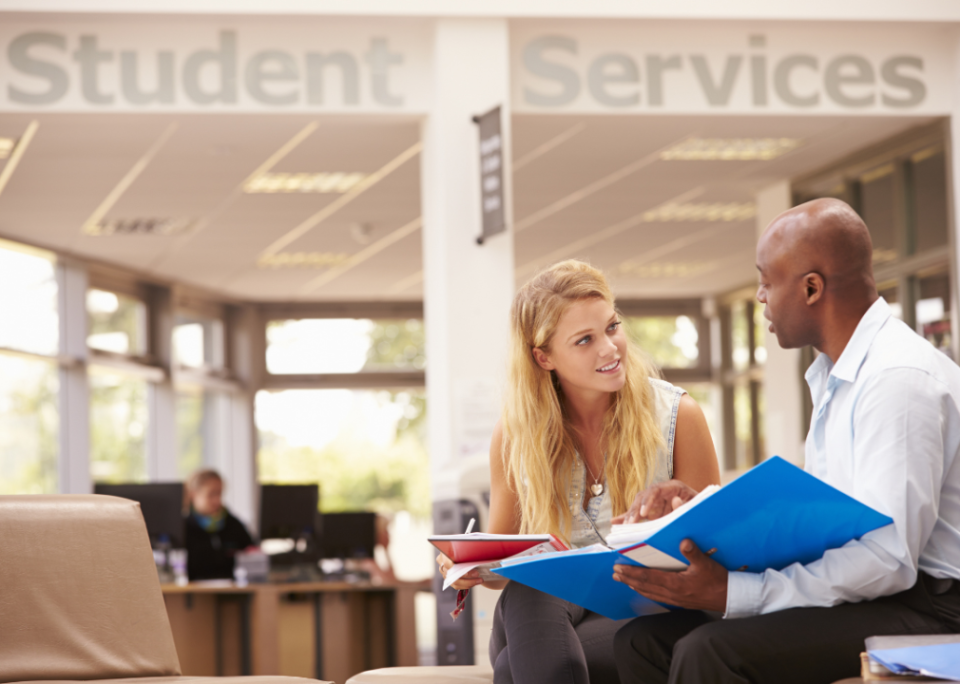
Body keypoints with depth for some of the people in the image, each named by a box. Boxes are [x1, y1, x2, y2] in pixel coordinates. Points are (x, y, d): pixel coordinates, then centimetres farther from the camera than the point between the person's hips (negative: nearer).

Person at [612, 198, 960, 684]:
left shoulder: (899, 379, -17)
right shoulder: (834, 378, 18)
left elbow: (888, 559, -24)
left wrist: (731, 593, -25)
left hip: (919, 607, -10)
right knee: (642, 640, -4)